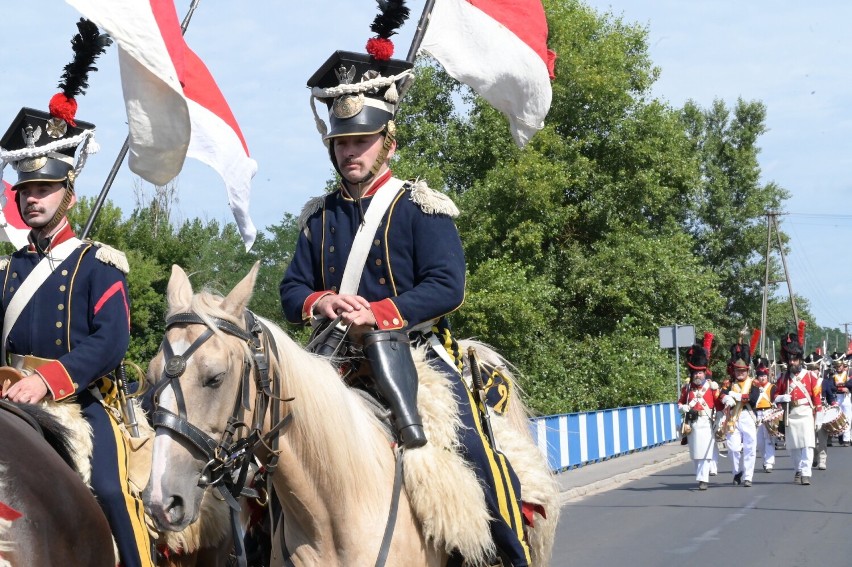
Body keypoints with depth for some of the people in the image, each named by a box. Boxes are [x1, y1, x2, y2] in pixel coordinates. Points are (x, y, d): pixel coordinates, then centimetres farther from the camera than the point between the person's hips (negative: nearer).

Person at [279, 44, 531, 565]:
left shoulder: (420, 208, -2)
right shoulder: (320, 217, 12)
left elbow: (447, 287, -12)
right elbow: (292, 291, 10)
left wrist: (378, 313, -25)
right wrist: (323, 302, -15)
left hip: (416, 349, -4)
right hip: (342, 356, 4)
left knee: (474, 449, -19)